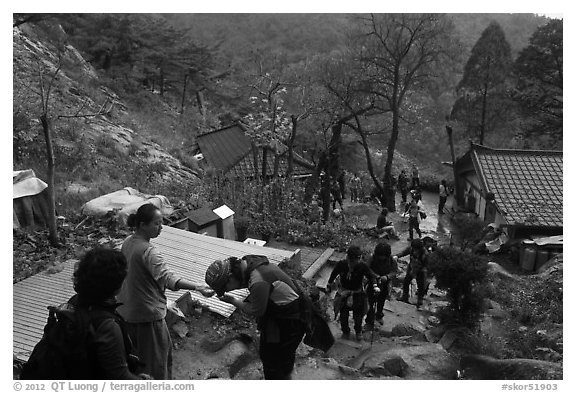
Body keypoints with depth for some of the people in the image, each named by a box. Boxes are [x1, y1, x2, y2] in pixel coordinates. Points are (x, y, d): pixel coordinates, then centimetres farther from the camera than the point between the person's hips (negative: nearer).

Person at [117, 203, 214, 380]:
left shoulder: (127, 242, 3)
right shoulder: (147, 251, -26)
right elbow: (168, 277, -38)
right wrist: (197, 287, -46)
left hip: (127, 311, 9)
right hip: (148, 314, -9)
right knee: (156, 360, 6)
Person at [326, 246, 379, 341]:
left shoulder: (362, 267, -19)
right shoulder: (341, 264, -17)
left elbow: (371, 276, -9)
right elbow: (334, 274, 0)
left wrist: (375, 286, -26)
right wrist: (329, 285, 10)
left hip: (357, 294, -1)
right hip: (344, 293, 1)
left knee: (358, 315, 9)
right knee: (343, 314, 10)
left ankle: (358, 331, 37)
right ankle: (345, 331, 35)